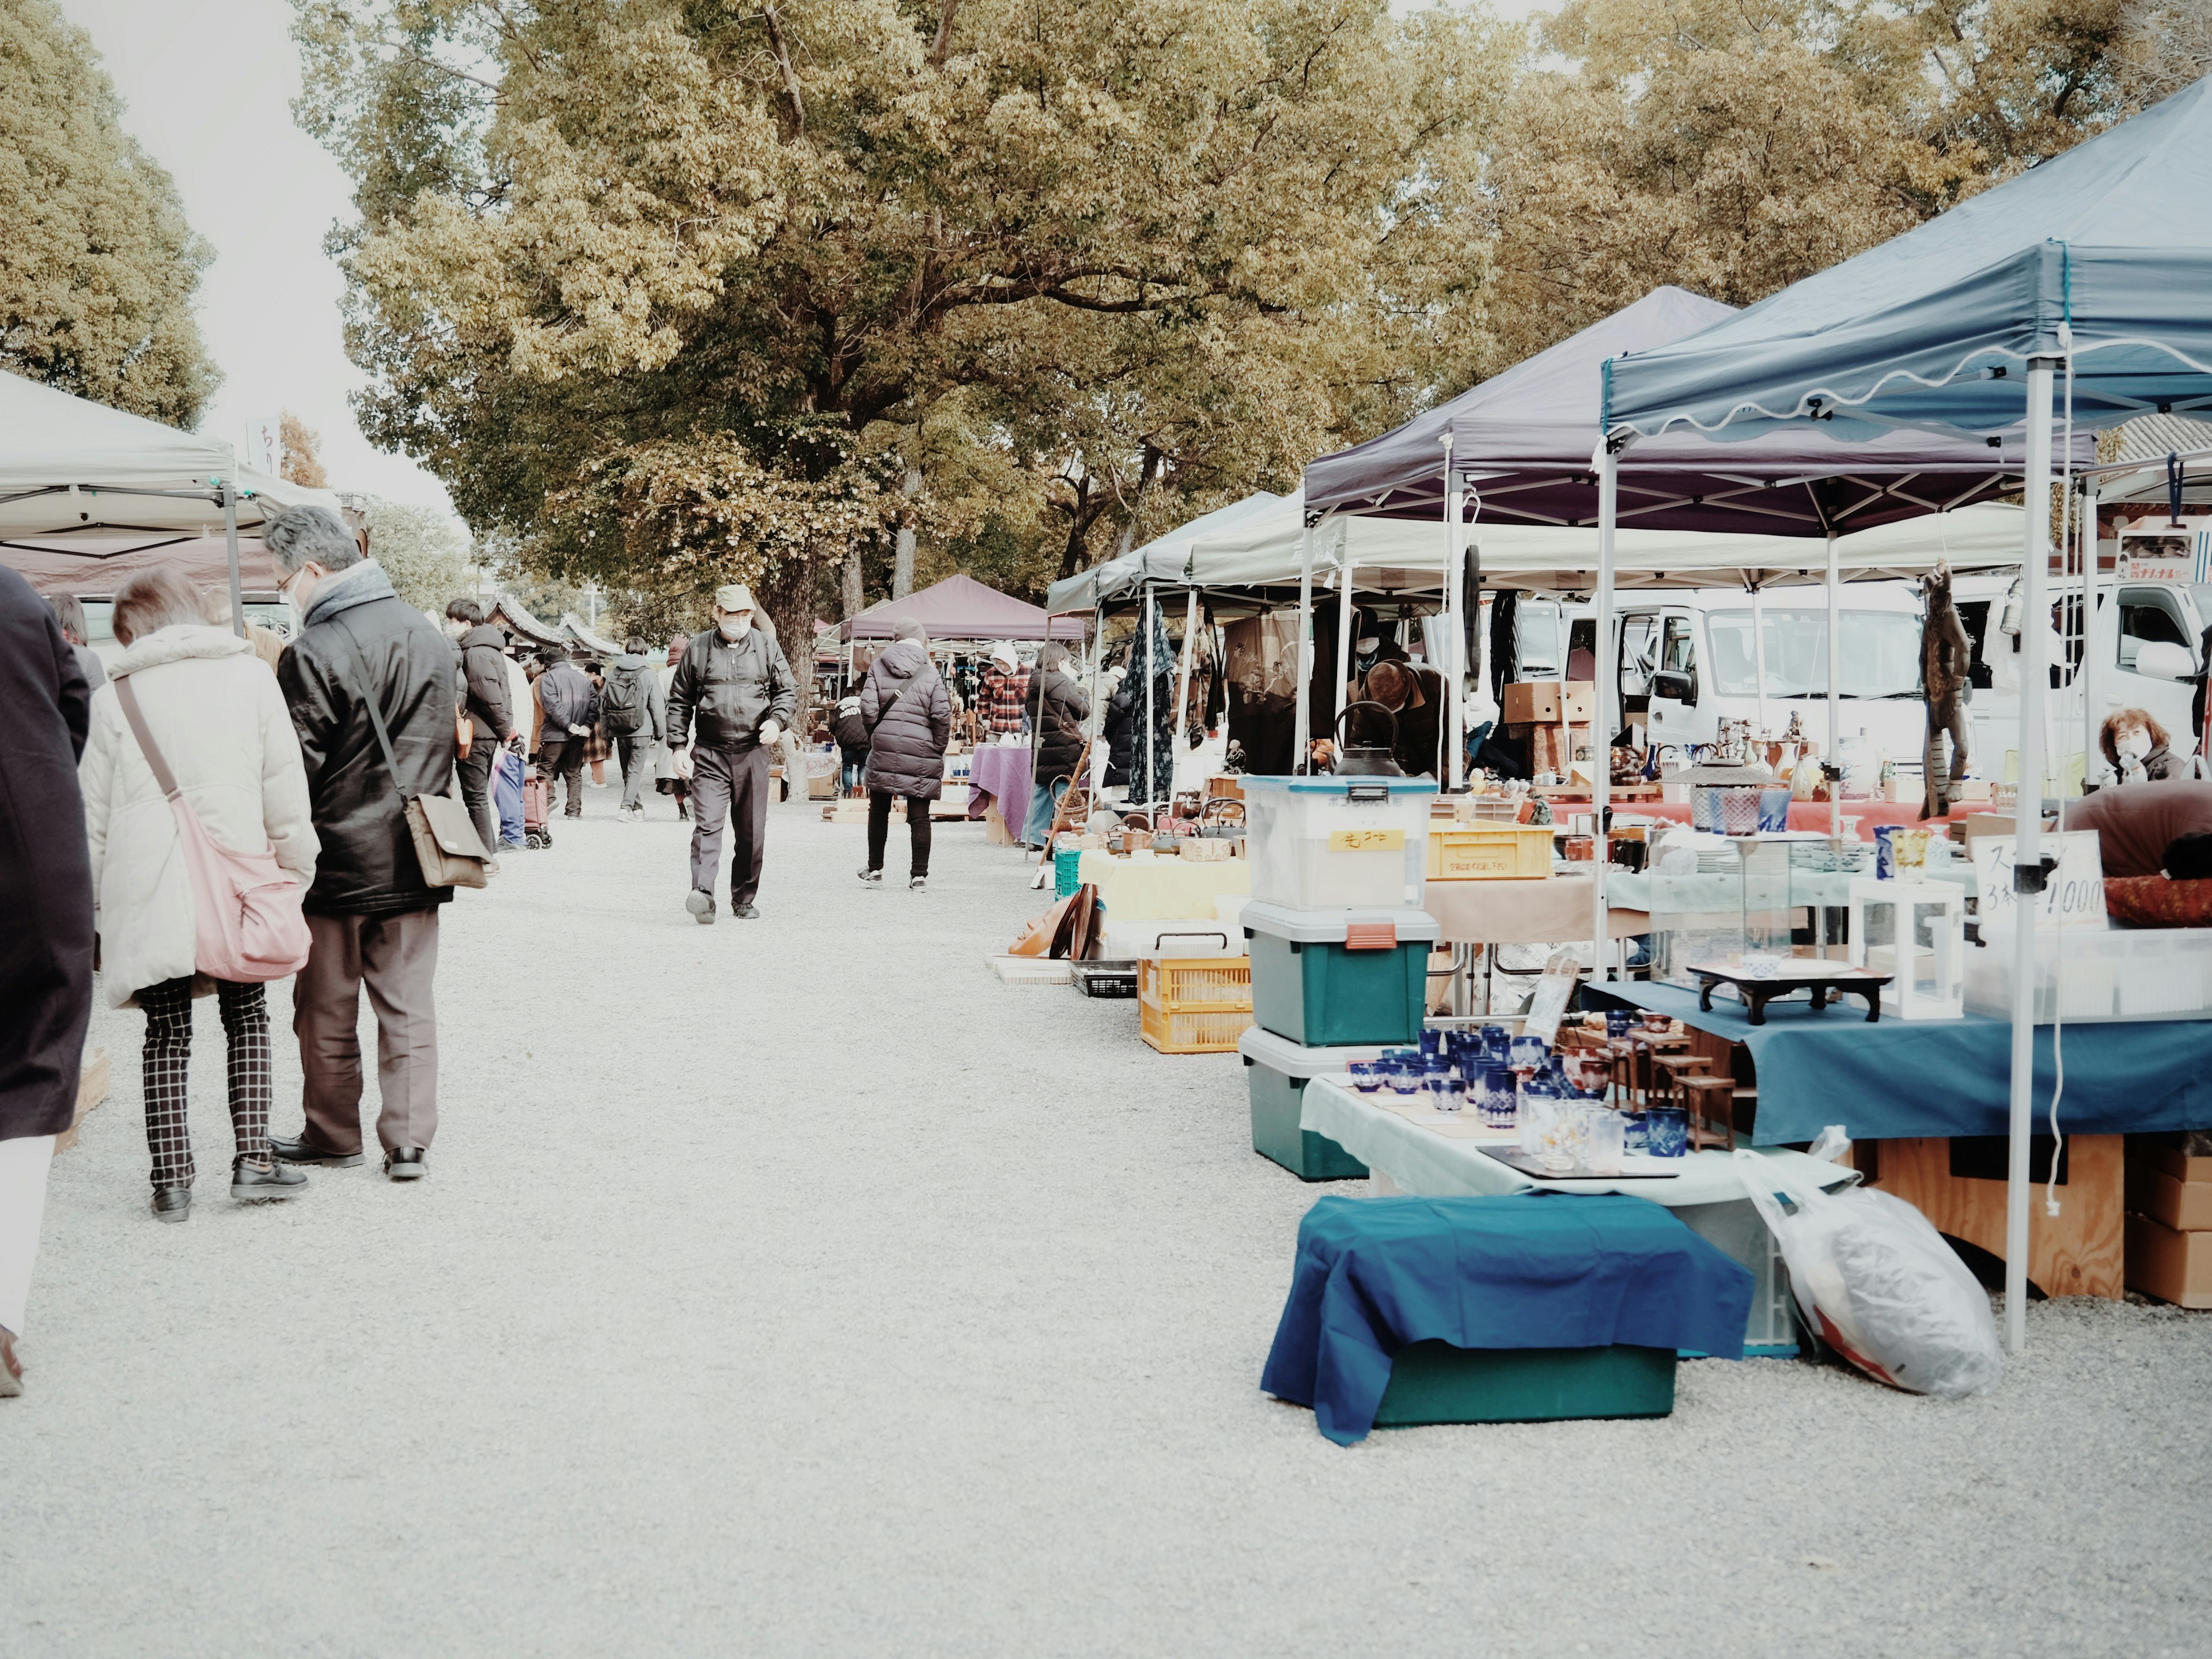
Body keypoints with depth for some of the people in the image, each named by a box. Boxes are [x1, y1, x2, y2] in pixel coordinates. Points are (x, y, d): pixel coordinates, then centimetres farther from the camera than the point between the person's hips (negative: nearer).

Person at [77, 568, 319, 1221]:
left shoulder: (115, 697, 2)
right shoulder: (250, 676, 3)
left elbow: (93, 816, 4)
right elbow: (285, 789, 2)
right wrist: (296, 869, 10)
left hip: (151, 894, 0)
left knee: (166, 1034, 7)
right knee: (247, 1020, 14)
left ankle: (171, 1178, 7)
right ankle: (252, 1160, 7)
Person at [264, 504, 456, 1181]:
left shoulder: (314, 654, -18)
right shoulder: (428, 636, 5)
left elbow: (295, 770, -15)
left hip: (337, 864, -5)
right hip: (413, 861, 5)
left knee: (327, 1011, 11)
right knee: (408, 1006, 9)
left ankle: (333, 1135, 24)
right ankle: (409, 1141, 9)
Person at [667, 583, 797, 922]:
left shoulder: (766, 646, 7)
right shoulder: (698, 650, 5)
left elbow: (788, 689, 12)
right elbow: (679, 702, 9)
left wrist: (777, 720, -8)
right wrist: (679, 747, 2)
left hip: (753, 751, 1)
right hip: (709, 753, -1)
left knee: (752, 832, 7)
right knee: (707, 824, -15)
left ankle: (744, 899, 19)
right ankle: (703, 894, -23)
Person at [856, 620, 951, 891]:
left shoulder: (878, 667, 3)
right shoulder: (930, 673, -1)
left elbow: (868, 709, -4)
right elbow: (942, 714, -8)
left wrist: (876, 736, 12)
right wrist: (938, 748, 4)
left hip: (884, 748, 1)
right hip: (920, 750, -1)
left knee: (879, 811, 14)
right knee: (919, 815, 4)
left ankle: (875, 870, 20)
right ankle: (919, 875, 7)